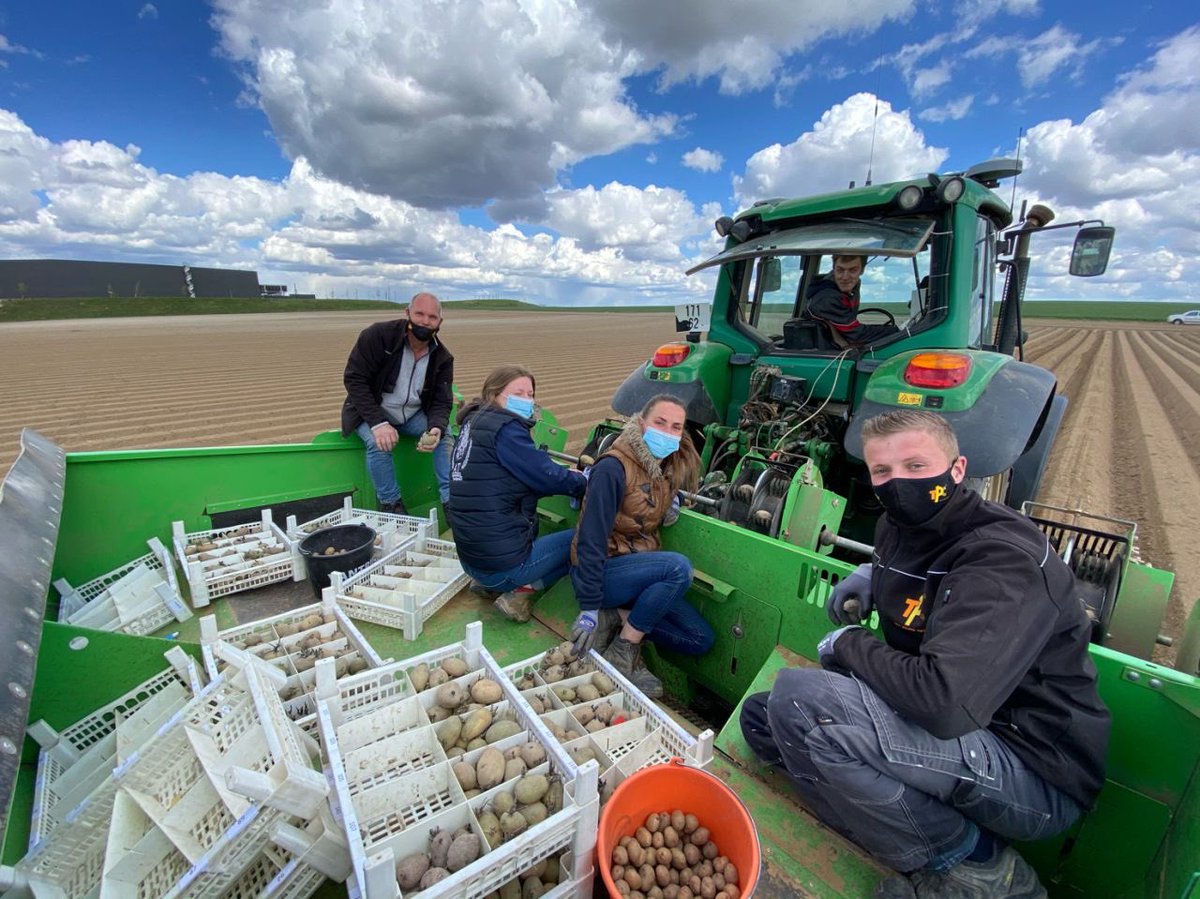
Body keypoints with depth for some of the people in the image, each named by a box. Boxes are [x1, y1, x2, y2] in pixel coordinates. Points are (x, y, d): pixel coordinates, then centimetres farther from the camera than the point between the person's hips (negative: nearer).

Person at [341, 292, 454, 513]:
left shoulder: (443, 358, -7)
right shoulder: (378, 335, -19)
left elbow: (442, 402, -7)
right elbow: (354, 379, -20)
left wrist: (436, 428, -32)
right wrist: (378, 423, -32)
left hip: (414, 415, 3)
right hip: (371, 412, -3)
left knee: (446, 433, -21)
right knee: (379, 443, -32)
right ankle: (390, 504, -11)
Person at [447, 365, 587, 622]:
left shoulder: (475, 423, 11)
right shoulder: (504, 428, -16)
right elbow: (547, 478, -14)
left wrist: (568, 476, 7)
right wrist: (584, 481, 5)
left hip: (472, 559, 9)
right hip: (504, 563, -9)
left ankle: (492, 584, 14)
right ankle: (522, 589, -2)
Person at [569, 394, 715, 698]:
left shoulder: (668, 471, 3)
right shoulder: (613, 468, -21)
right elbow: (591, 538, -23)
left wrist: (671, 507, -3)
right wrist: (589, 608, -23)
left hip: (636, 568, 7)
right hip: (601, 572, -7)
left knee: (700, 640, 0)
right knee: (679, 567, -31)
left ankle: (619, 618, 4)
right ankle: (621, 654, -15)